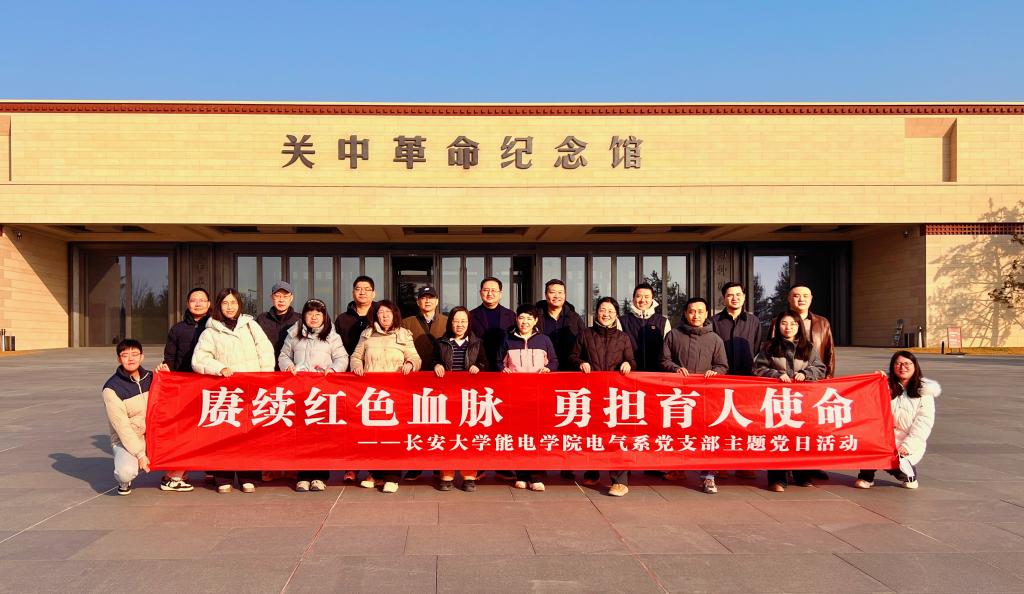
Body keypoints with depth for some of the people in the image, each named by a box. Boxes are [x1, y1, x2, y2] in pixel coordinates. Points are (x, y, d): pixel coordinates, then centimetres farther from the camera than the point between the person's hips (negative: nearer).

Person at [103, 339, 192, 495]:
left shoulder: (149, 378, 3)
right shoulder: (112, 388, -13)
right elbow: (122, 426, -16)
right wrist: (140, 454, -20)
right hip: (126, 441, -5)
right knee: (126, 472, -35)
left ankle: (173, 478, 2)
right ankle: (124, 482, 5)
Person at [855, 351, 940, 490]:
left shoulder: (924, 391, 2)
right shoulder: (888, 386, 10)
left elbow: (924, 423, -7)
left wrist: (907, 446, -18)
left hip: (911, 443, -2)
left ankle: (909, 475, 5)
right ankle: (866, 476, -9)